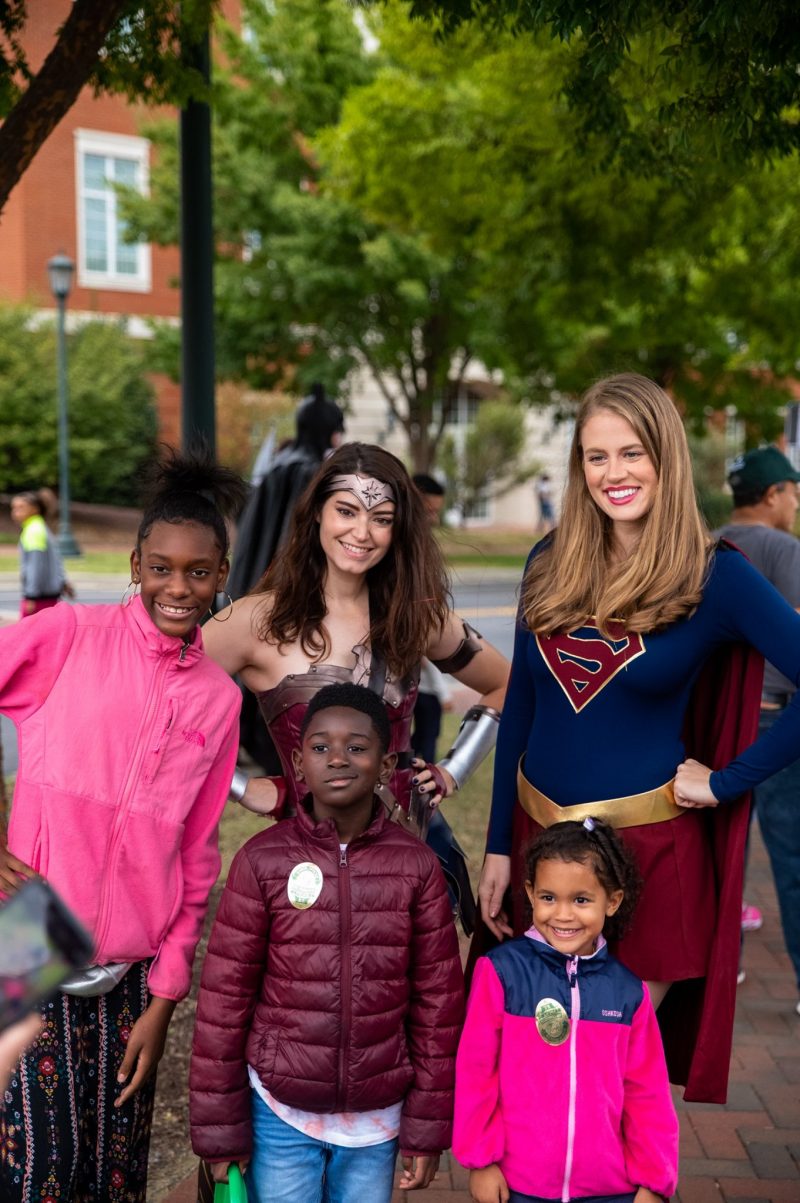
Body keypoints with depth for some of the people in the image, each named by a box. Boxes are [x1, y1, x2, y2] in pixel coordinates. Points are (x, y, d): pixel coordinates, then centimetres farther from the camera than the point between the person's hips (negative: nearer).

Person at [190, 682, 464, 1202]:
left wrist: (428, 1128, 2)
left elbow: (438, 999, -1)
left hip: (378, 1118, 1)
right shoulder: (262, 861, -9)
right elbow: (225, 996, -5)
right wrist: (220, 1127, -2)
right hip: (280, 1113, -1)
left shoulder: (417, 866, -6)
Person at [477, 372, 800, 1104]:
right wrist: (498, 847, 7)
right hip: (538, 831, 4)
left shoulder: (715, 576, -10)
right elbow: (520, 707, 7)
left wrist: (725, 782, -13)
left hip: (648, 848, -4)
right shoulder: (551, 563, 2)